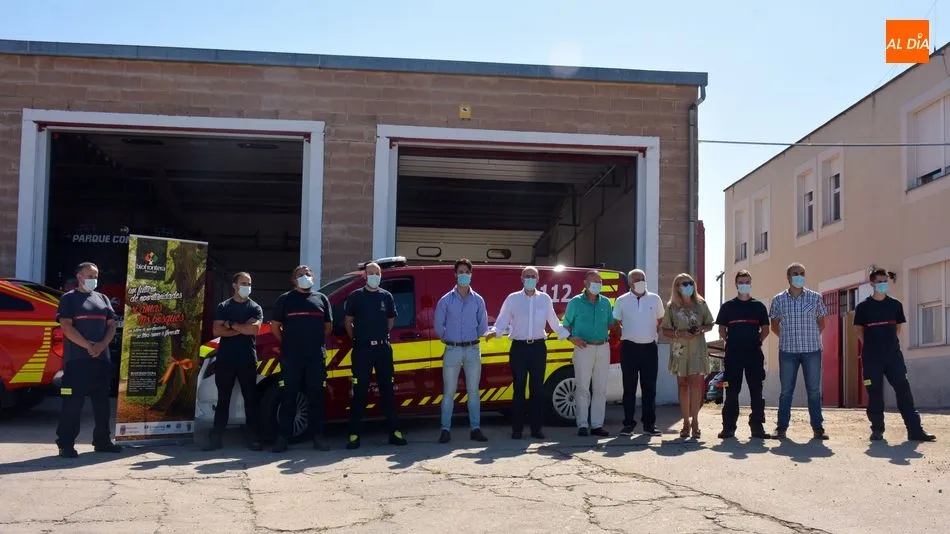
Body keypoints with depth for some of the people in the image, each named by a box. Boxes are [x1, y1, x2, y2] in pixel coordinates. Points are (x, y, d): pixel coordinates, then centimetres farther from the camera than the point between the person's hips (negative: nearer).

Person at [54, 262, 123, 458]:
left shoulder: (102, 299, 17)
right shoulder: (69, 298, 1)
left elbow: (111, 325, 12)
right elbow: (66, 326, -9)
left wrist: (102, 345, -7)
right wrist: (88, 346, -16)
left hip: (101, 358, 5)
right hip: (76, 358, -5)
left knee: (102, 401, 9)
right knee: (72, 402, -6)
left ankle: (102, 441, 18)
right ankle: (65, 444, -2)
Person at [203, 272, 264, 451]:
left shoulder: (255, 308, 7)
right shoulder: (223, 307, 9)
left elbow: (254, 329, -11)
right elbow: (217, 331, -4)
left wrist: (230, 324, -8)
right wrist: (243, 328, -9)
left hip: (248, 360, -1)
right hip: (225, 359, 1)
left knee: (251, 399, 1)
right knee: (223, 399, 5)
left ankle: (253, 438, 4)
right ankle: (216, 438, 8)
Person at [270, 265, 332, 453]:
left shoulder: (321, 299, 14)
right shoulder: (285, 299, 7)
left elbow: (328, 326, 19)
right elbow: (275, 327, 10)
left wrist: (319, 343, 12)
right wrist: (287, 343, 5)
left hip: (316, 357, 2)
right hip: (291, 357, -2)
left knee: (316, 396, 5)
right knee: (288, 397, -1)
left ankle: (318, 437, 10)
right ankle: (283, 438, 2)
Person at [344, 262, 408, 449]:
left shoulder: (386, 296, 9)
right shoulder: (356, 296, 2)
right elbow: (348, 321, 7)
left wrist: (382, 336, 11)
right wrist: (356, 339, 5)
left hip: (383, 348, 3)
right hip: (362, 349, -2)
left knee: (387, 391, 7)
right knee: (359, 392, -2)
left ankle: (395, 431, 11)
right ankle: (354, 434, 1)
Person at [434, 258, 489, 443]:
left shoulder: (478, 300, 6)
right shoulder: (446, 300, 1)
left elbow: (483, 325, 13)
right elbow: (438, 325, 8)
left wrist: (472, 338, 11)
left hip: (473, 350, 2)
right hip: (452, 350, -1)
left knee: (473, 392, 6)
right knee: (449, 392, 0)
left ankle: (475, 428, 12)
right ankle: (446, 430, 4)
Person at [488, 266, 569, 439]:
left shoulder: (545, 299, 10)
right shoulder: (513, 299, 4)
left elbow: (554, 322, 17)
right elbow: (502, 321, 0)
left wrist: (569, 336, 14)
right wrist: (494, 332, -18)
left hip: (538, 347, 2)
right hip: (519, 347, -2)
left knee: (537, 389, 4)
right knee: (518, 388, -1)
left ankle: (536, 428, 11)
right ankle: (517, 429, 6)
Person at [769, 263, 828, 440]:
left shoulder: (815, 298, 3)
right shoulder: (778, 299, 3)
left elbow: (821, 323, 13)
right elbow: (774, 325, 13)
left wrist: (811, 338, 6)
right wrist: (787, 338, 7)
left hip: (812, 350, 0)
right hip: (788, 351, 0)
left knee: (814, 391, 3)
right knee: (786, 390, 4)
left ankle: (818, 427, 9)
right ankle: (781, 427, 9)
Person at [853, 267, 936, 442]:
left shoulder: (895, 305, 7)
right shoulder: (863, 307, 0)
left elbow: (898, 326, 18)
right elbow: (858, 329, 7)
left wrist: (891, 341, 10)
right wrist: (870, 345, 4)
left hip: (893, 355, 2)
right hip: (872, 357, -2)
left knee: (903, 390, -3)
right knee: (874, 393, 1)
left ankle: (915, 430, -3)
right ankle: (877, 430, 9)